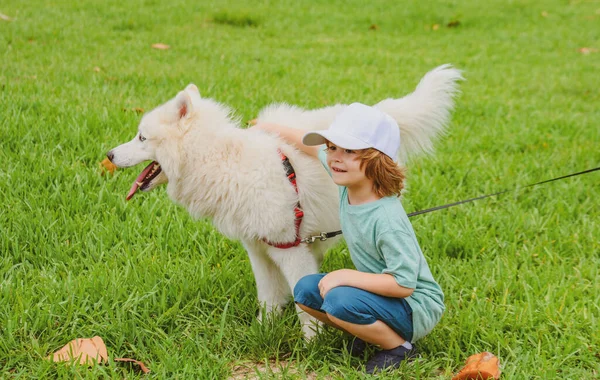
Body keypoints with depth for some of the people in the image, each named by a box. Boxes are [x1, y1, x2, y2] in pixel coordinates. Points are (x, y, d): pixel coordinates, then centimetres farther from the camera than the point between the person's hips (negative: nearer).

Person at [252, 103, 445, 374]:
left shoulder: (387, 219, -31)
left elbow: (403, 284, -30)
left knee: (339, 301, -30)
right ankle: (370, 334, 11)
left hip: (417, 306, -8)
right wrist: (273, 129, 20)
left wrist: (346, 276, -26)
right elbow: (312, 146, 11)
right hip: (382, 292, 9)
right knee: (305, 290, -1)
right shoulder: (348, 181, -7)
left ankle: (399, 347, -7)